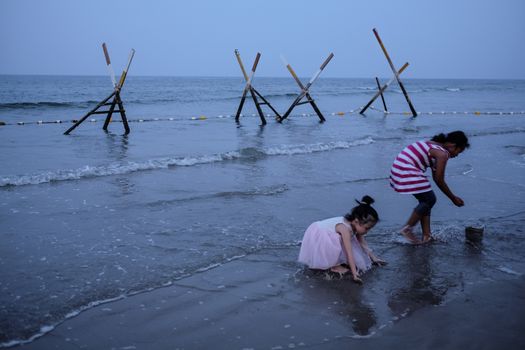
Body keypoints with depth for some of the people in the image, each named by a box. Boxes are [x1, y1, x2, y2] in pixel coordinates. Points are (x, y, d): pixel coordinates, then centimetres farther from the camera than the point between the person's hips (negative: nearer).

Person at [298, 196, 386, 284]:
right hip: (316, 238, -9)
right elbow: (349, 254, -36)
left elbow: (363, 244, 5)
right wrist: (354, 274, -37)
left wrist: (374, 258, 7)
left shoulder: (356, 225, -9)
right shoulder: (345, 228, -33)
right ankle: (334, 266, -15)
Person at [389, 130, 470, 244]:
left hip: (399, 169, 10)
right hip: (406, 172, -10)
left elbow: (436, 178, 23)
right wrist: (453, 198, 6)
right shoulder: (443, 154, -11)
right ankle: (407, 229, 7)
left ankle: (426, 235, 16)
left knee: (426, 200, 14)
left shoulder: (434, 147, 18)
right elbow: (439, 181, -7)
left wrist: (452, 196, 26)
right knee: (429, 199, -1)